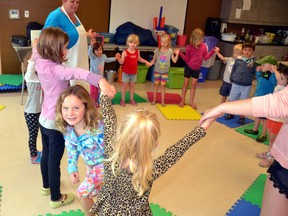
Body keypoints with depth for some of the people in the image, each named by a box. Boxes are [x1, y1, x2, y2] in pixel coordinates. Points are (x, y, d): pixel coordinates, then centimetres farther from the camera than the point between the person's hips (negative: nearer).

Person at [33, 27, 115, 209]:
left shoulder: (40, 63, -6)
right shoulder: (54, 69, -31)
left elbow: (36, 49, 19)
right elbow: (75, 73, -52)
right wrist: (101, 81, -67)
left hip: (44, 119, 8)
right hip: (56, 123, -8)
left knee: (46, 154, 25)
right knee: (54, 160, 8)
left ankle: (46, 186, 48)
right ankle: (56, 198, 28)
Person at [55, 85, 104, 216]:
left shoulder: (98, 127, -38)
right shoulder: (67, 129, -18)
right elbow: (71, 150, -1)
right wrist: (72, 169, -8)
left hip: (104, 164, -6)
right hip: (90, 165, 6)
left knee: (83, 192, -2)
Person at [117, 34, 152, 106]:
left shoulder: (137, 51, -2)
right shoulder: (125, 52, -16)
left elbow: (139, 59, 17)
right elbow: (121, 62, -18)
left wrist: (146, 62, 15)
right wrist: (118, 58, -37)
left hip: (134, 73, 4)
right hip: (126, 73, -4)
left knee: (132, 86, 15)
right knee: (124, 86, 5)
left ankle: (131, 99, 26)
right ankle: (122, 100, 16)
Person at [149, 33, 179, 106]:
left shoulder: (170, 51, -6)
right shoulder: (157, 50, -7)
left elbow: (174, 61, -4)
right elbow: (154, 60, -2)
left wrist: (177, 54, -17)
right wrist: (150, 63, -20)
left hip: (165, 72, 0)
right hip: (157, 71, 0)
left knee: (163, 85, 7)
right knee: (156, 84, 8)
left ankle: (162, 101, 16)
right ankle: (154, 100, 20)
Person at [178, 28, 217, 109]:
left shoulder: (203, 46, -5)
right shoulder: (189, 47, -15)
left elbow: (206, 57, -1)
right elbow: (187, 59, -13)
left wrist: (213, 51, -8)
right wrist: (180, 53, -26)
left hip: (197, 69, 3)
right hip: (189, 67, -3)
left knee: (194, 85, 10)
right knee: (186, 84, 8)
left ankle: (191, 101, 20)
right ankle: (183, 100, 20)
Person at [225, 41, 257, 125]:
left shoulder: (254, 61, -8)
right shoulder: (238, 59, -1)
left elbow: (255, 72, -6)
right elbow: (233, 69, 6)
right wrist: (232, 78, 4)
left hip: (246, 86, -2)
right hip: (235, 84, 3)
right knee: (231, 100, 13)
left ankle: (242, 117, 25)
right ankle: (231, 113, 35)